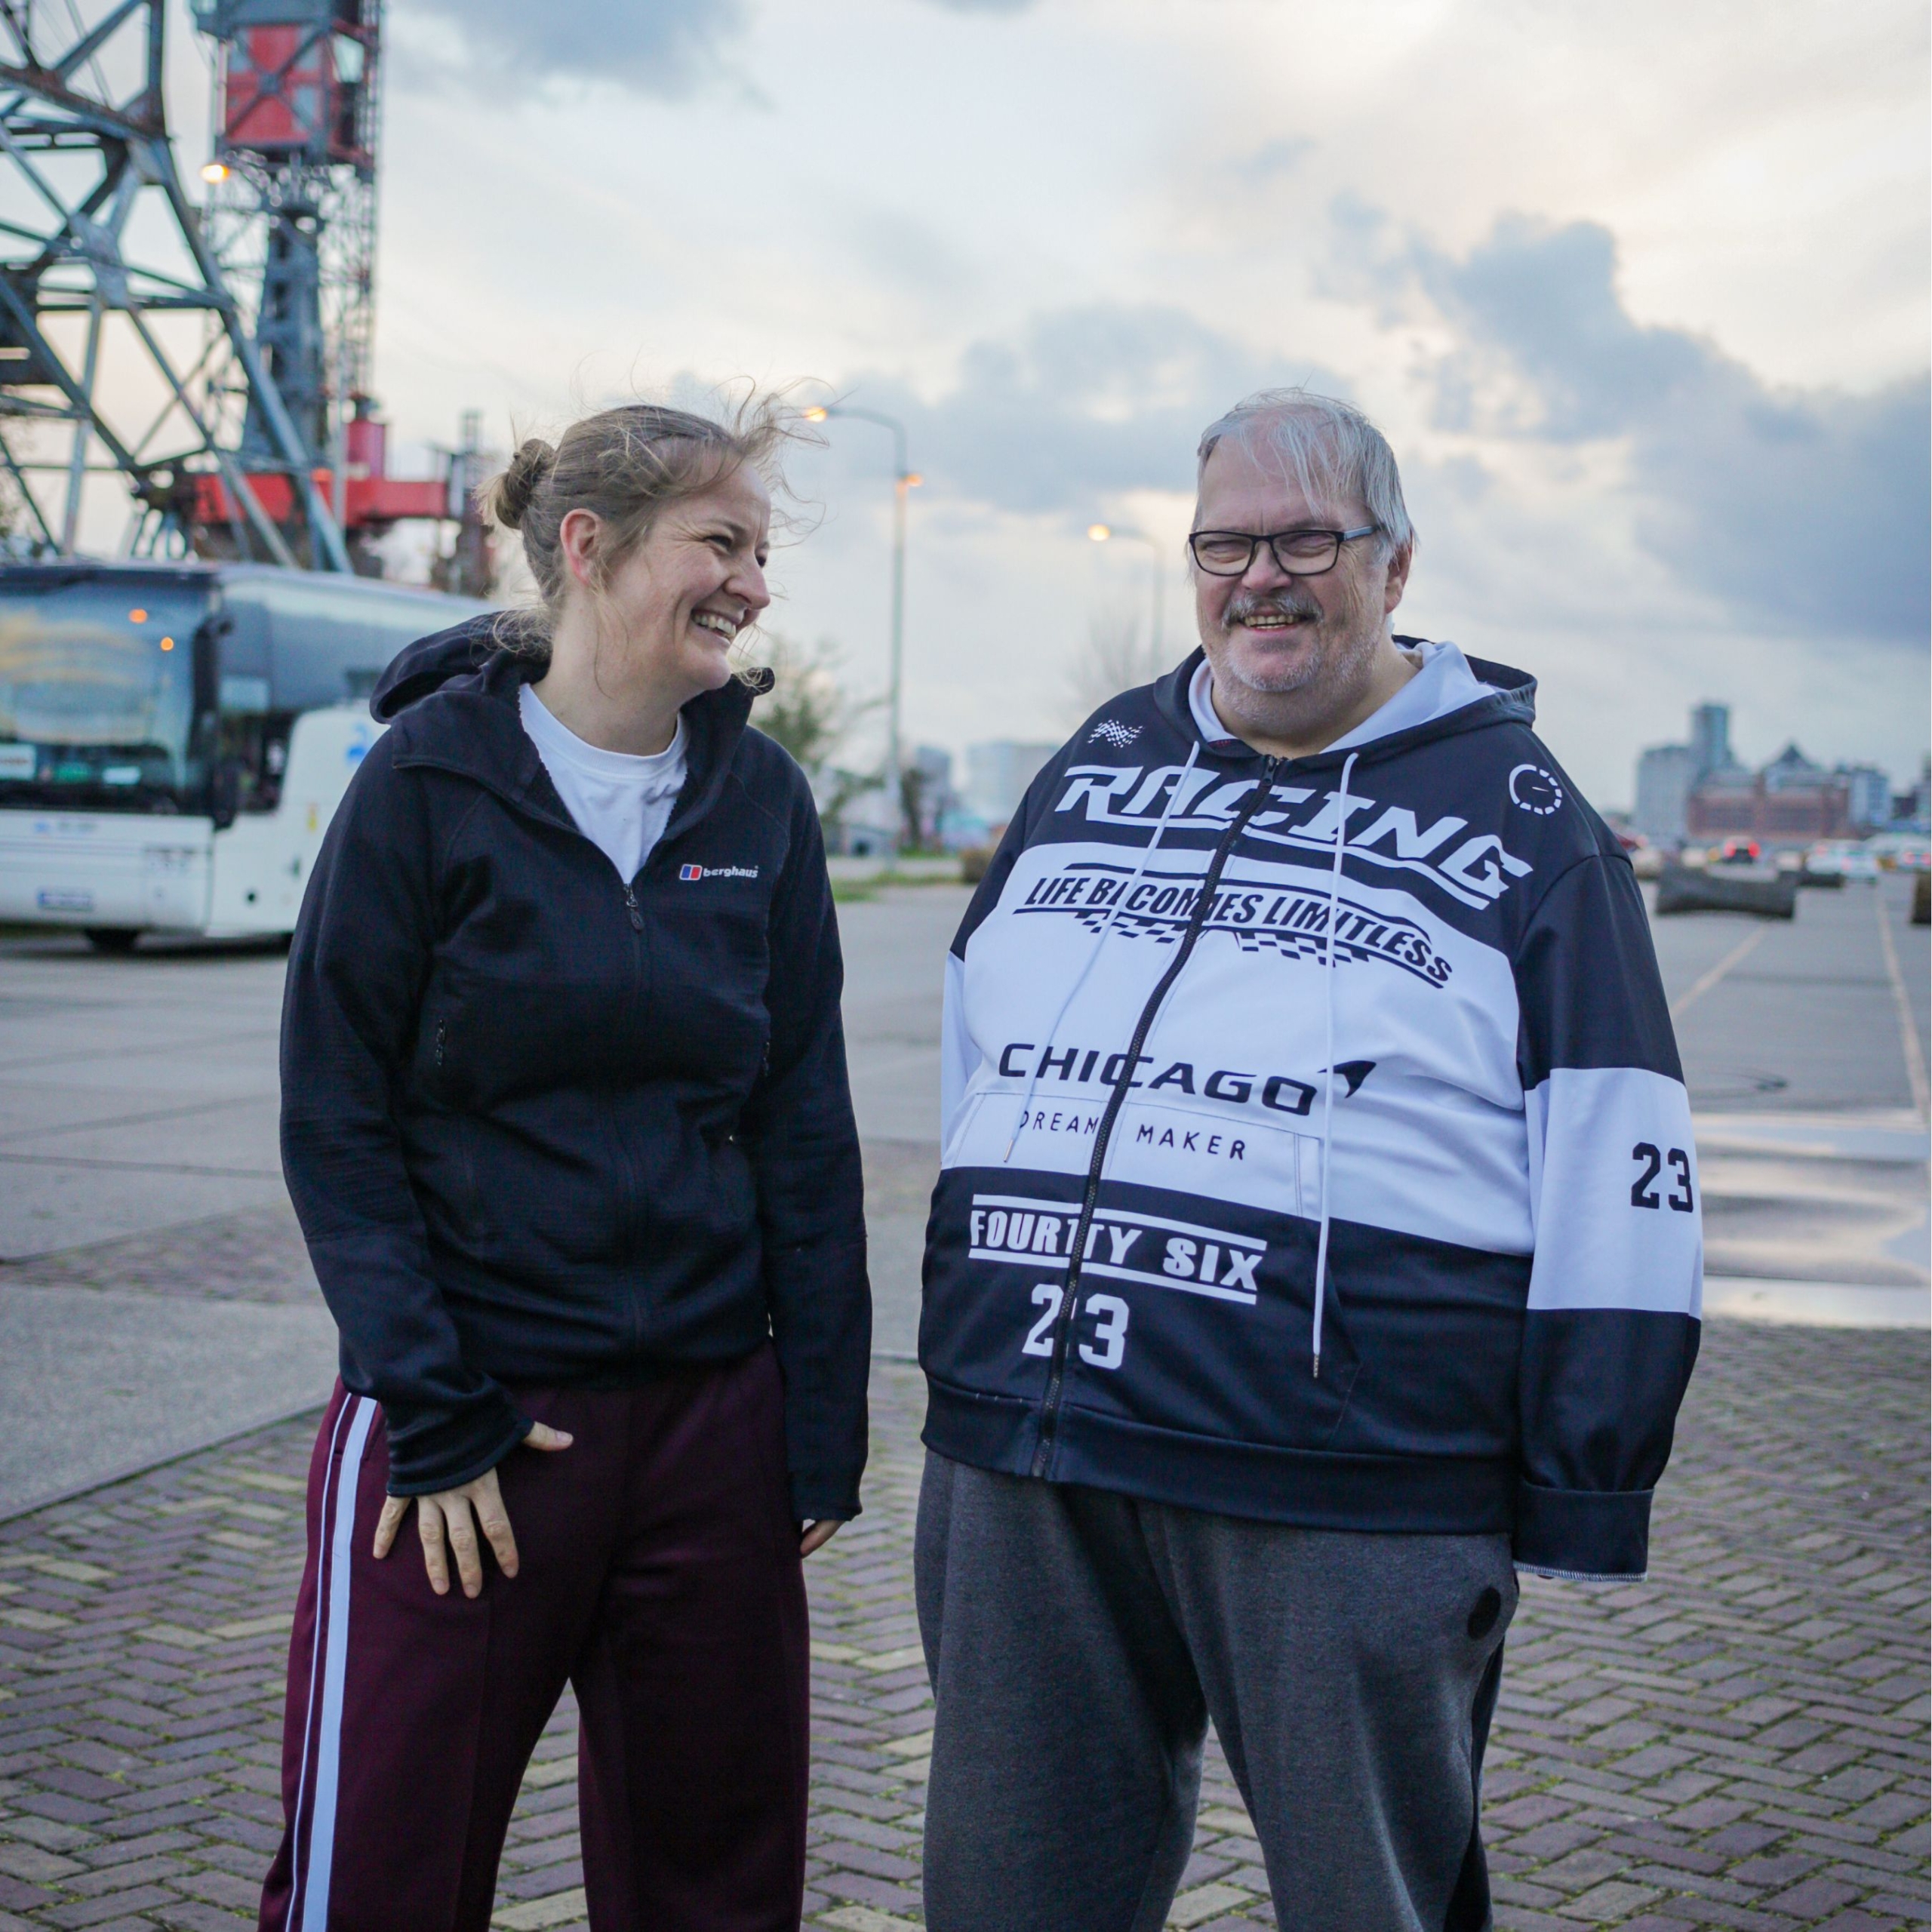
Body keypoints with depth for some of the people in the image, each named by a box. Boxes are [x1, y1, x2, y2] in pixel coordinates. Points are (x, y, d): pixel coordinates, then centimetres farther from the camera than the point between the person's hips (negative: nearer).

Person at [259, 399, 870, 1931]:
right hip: (465, 1421, -3)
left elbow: (806, 1127, 7)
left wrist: (824, 1431, 3)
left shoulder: (759, 796, 4)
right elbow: (337, 1122, -6)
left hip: (714, 1417, 4)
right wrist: (430, 1414, -12)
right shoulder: (433, 775, -6)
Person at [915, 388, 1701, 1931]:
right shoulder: (1100, 765, 16)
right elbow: (977, 1038, 24)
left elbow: (1617, 1173, -2)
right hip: (1018, 1463, 5)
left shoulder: (1518, 817, 2)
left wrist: (1584, 1501, -6)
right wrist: (968, 1331, 20)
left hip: (1345, 1498, -4)